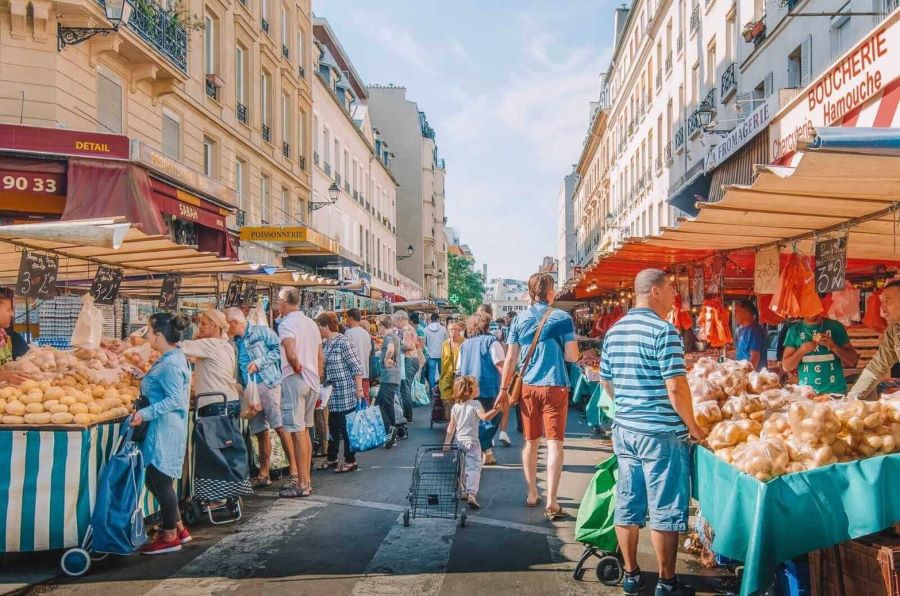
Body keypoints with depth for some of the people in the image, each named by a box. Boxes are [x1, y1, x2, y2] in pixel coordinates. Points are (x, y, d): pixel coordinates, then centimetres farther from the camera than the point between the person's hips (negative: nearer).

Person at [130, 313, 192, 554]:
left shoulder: (170, 364, -19)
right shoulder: (172, 358, 11)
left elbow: (176, 399, -23)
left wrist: (145, 413, -24)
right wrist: (143, 377, 25)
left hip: (164, 431, -10)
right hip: (161, 429, 10)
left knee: (161, 481, 1)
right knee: (156, 480, 16)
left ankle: (170, 537, 14)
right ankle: (179, 528, 26)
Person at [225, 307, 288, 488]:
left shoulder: (261, 331, -1)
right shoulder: (233, 343, 18)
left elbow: (278, 349, -8)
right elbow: (233, 369, 23)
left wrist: (259, 362, -13)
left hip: (268, 385, -6)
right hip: (248, 391, 7)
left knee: (281, 427, -11)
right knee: (260, 432, 11)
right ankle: (264, 474, 19)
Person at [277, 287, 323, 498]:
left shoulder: (286, 324, -12)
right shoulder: (311, 323, 14)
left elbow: (291, 355, -27)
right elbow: (320, 356, 16)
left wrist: (298, 370, -10)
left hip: (294, 380, -8)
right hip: (312, 381, 8)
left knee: (297, 432, -5)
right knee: (305, 430, 16)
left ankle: (302, 484, -1)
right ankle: (306, 478, 23)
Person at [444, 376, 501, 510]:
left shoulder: (455, 406, 7)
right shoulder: (476, 404, -8)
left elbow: (451, 426, 8)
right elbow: (485, 417, -24)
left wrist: (447, 443, 12)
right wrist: (496, 409, -30)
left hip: (459, 440, 5)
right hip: (472, 441, -5)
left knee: (461, 469, 19)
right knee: (474, 468, -9)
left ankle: (462, 492, 28)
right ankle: (471, 493, -25)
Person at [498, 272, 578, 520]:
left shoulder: (520, 319, 3)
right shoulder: (562, 318, -5)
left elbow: (511, 358, 3)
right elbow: (572, 356, -7)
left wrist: (504, 389, 10)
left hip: (528, 386, 3)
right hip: (555, 386, -3)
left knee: (530, 441, 15)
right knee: (554, 443, -1)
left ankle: (532, 494, 25)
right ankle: (551, 502, -5)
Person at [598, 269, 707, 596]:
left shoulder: (615, 330, 8)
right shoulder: (664, 330, -15)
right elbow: (676, 387, -18)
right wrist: (692, 425, -6)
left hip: (624, 430, 7)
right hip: (661, 432, -7)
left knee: (627, 505, 13)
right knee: (664, 511, 4)